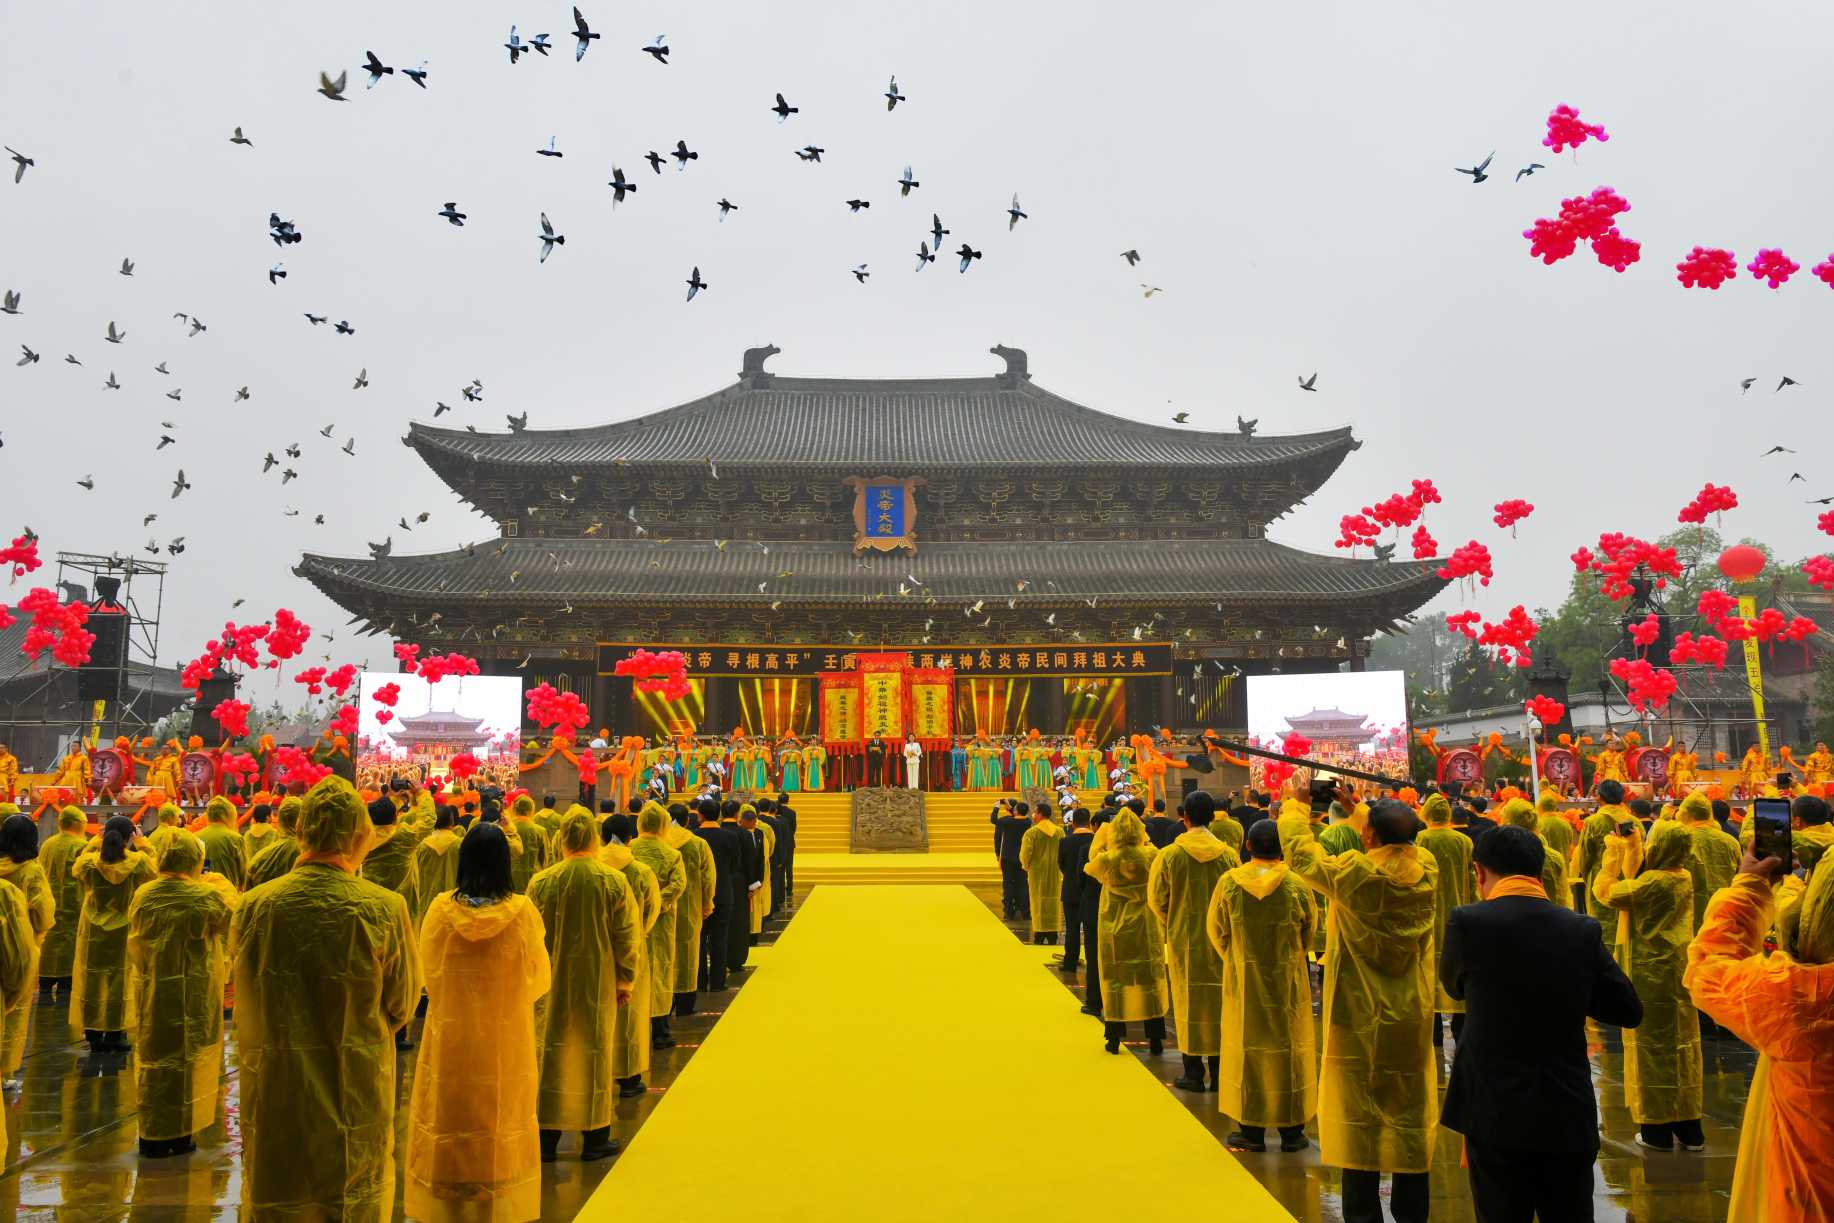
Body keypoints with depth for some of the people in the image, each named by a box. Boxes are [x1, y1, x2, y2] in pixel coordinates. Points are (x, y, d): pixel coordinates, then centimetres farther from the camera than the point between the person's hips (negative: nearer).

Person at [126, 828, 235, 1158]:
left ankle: (152, 1137, 23)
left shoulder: (142, 896, -5)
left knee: (152, 1060, 15)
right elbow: (235, 917, 2)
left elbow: (135, 944, 10)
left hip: (150, 997, 4)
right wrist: (225, 888, 16)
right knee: (188, 1062, 9)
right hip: (193, 999, -4)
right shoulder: (207, 898, -17)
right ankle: (181, 1136, 16)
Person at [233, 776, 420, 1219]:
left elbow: (245, 1009, 2)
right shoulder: (385, 909, -17)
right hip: (355, 1100, -2)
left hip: (274, 1101, 2)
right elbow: (401, 1007, -5)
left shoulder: (253, 906, -11)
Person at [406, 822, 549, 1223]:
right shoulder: (522, 912, -14)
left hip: (450, 1036, 1)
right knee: (501, 1124, 13)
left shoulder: (441, 908, -11)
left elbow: (429, 972, 3)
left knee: (450, 1124, 15)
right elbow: (539, 979, -2)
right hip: (506, 1040, -1)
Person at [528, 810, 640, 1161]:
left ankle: (546, 1138, 17)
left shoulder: (541, 882, -9)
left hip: (552, 981, 0)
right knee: (595, 1052, 11)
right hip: (599, 983, 0)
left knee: (551, 1052, 11)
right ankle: (594, 1136, 19)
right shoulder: (615, 881, -9)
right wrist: (626, 980, 4)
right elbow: (626, 937, -6)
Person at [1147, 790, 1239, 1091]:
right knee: (1220, 1002, 10)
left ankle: (1193, 1073, 11)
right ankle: (1218, 1072, 15)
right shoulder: (1229, 855, -6)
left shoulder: (1169, 855, -10)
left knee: (1189, 1002, 8)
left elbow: (1157, 900, -4)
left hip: (1183, 939, -1)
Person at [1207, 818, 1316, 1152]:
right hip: (1289, 980, 0)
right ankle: (1291, 1130, 17)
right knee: (1289, 1048, 10)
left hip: (1243, 980, 0)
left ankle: (1252, 1130, 14)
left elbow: (1216, 930, -1)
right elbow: (1310, 933, 1)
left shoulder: (1229, 882, -11)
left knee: (1247, 1047, 9)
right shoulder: (1297, 885, -12)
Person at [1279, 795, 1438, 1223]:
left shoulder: (1354, 873, -19)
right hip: (1413, 1020, 4)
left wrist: (1296, 805, 10)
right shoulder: (1427, 869, -8)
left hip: (1360, 1019, -4)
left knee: (1359, 1119, 6)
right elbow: (1397, 839, 15)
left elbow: (1299, 852, -5)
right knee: (1412, 1116, 14)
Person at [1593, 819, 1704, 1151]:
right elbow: (1634, 880, 16)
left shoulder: (1654, 881, -21)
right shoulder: (1684, 878, 3)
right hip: (1679, 973, 7)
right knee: (1682, 1047, 13)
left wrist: (1613, 850, -6)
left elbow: (1604, 891, -14)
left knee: (1652, 1047, 2)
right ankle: (1689, 1127, 20)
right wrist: (1631, 848, 16)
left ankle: (1658, 1129, 8)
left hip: (1650, 977, -7)